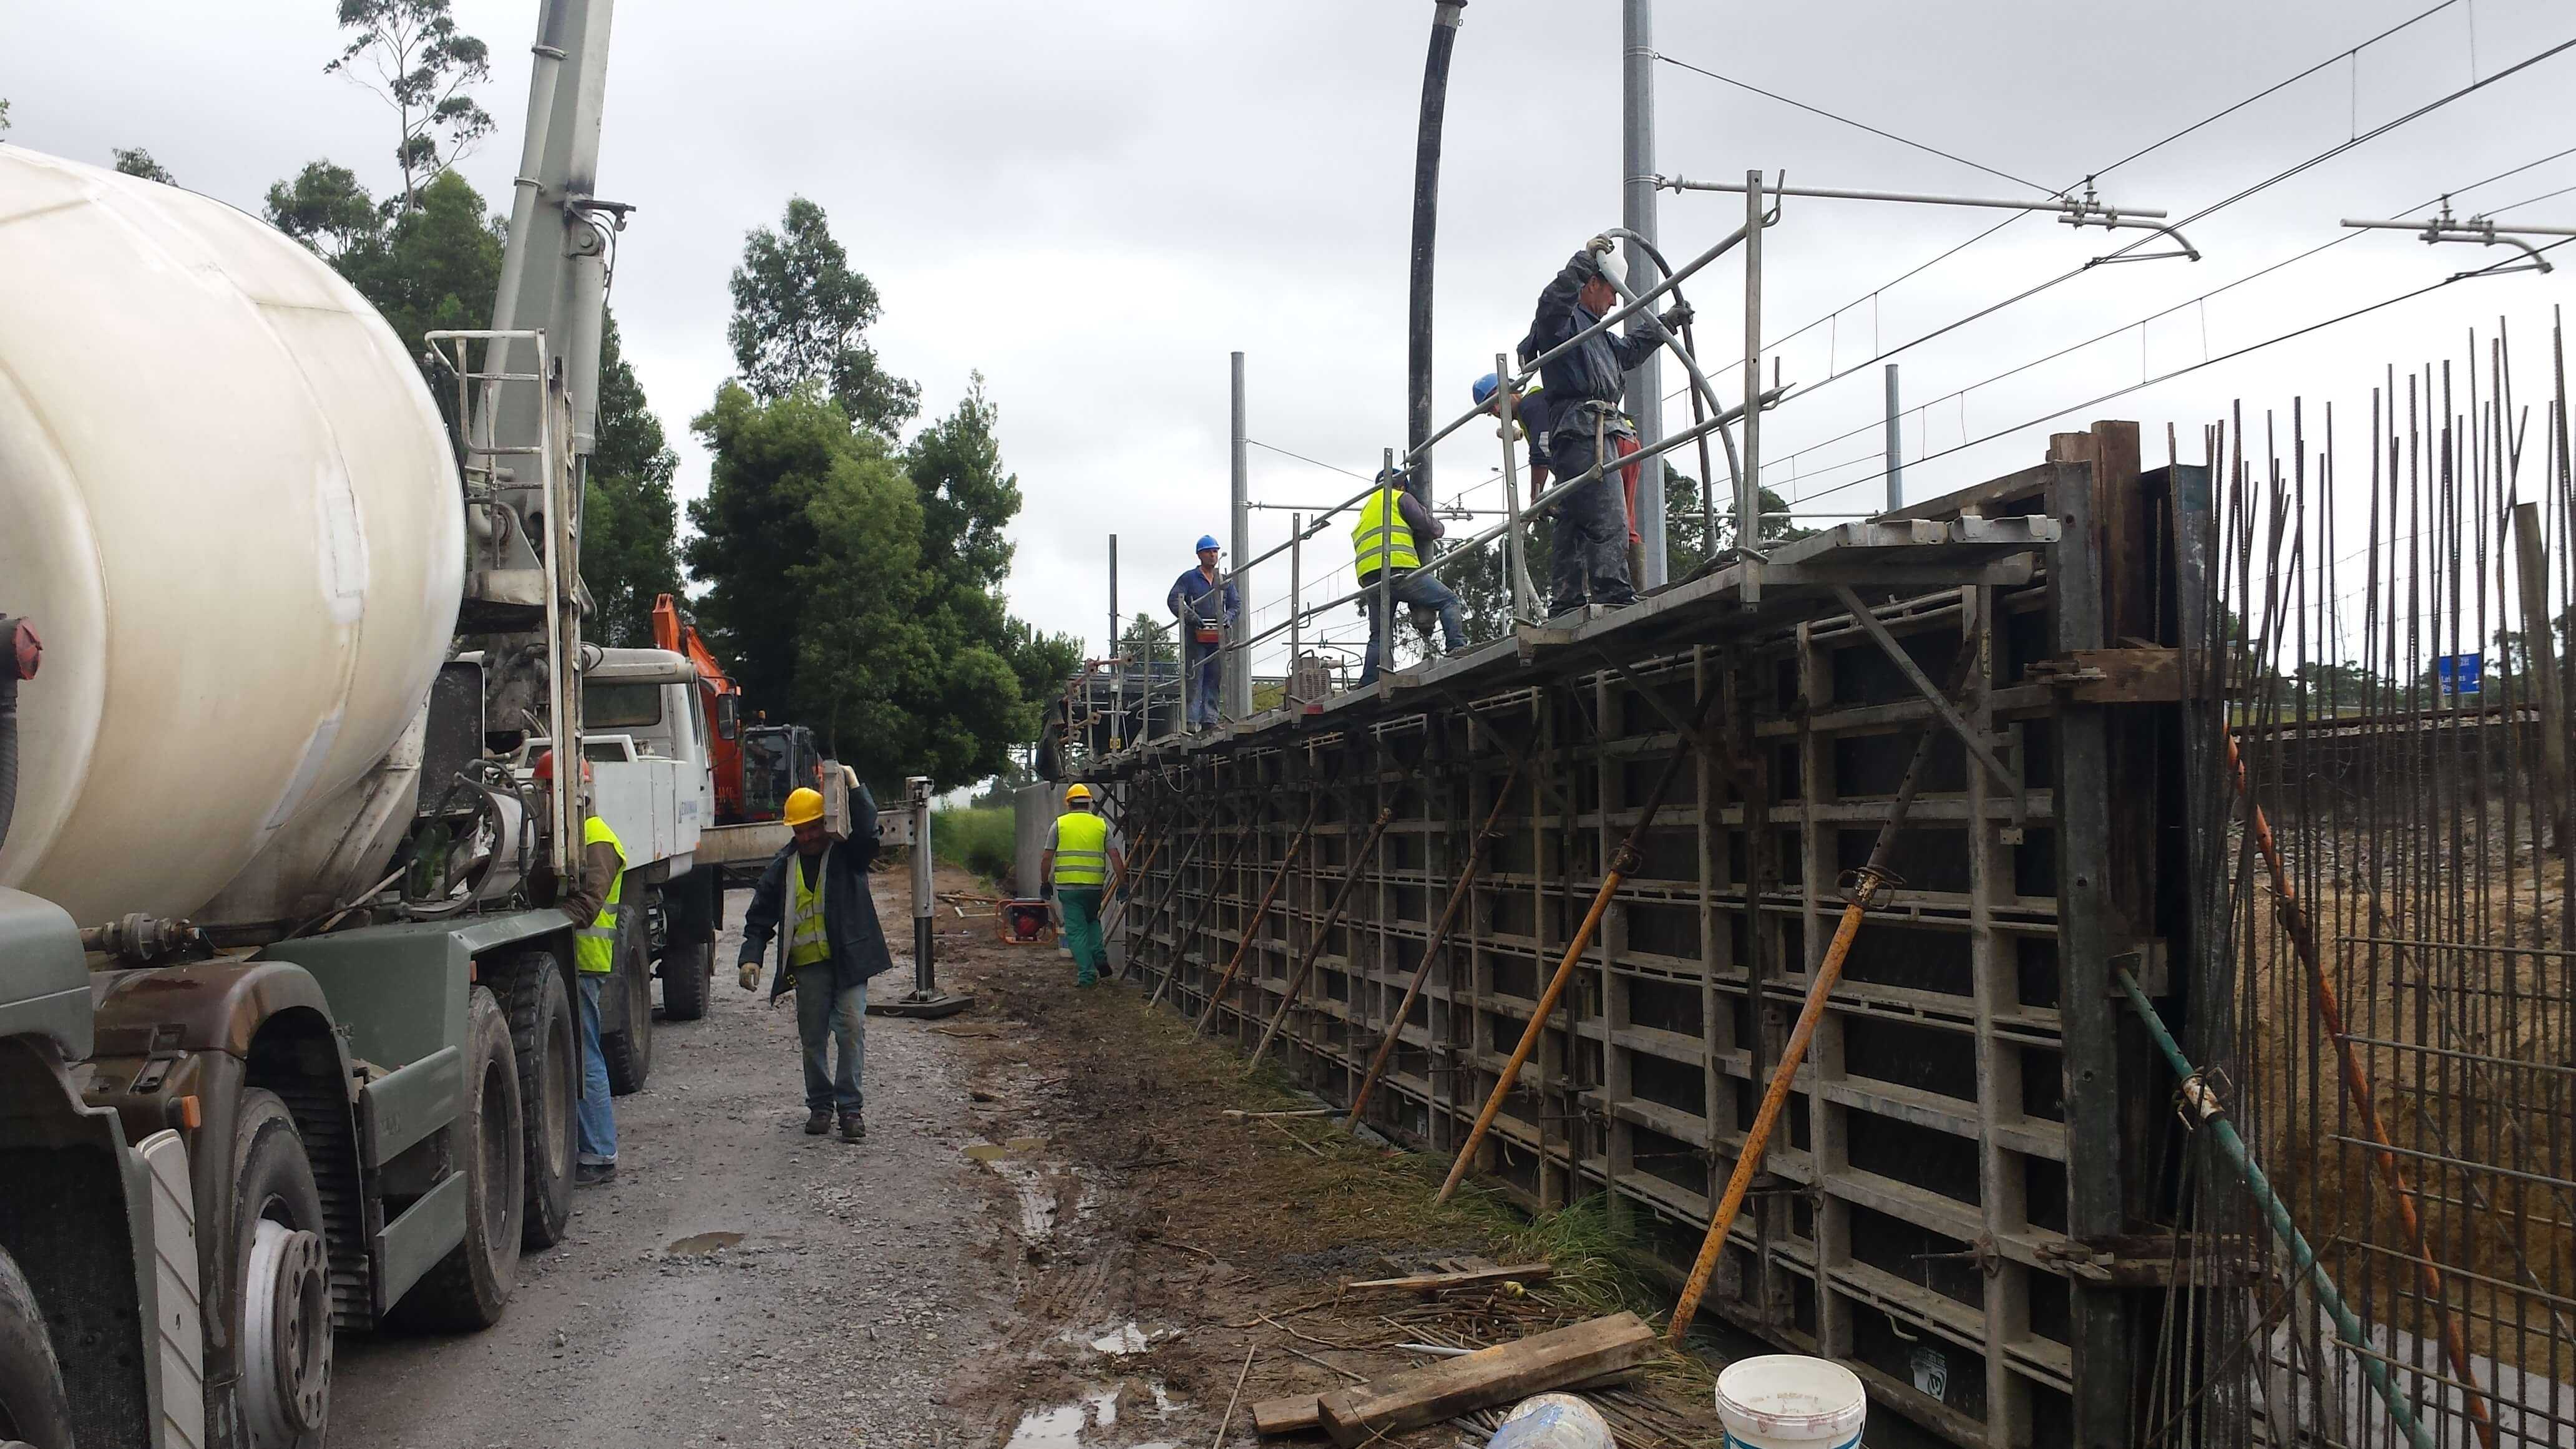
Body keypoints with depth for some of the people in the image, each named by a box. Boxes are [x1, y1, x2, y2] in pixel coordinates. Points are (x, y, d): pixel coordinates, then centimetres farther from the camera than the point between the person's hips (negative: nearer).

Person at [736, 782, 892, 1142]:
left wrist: (854, 788, -24)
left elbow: (867, 829, -20)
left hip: (849, 960, -3)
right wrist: (751, 957, -1)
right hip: (807, 964, 3)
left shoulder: (847, 852, 2)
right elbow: (760, 917, 11)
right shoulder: (783, 866, 9)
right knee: (813, 1037, 6)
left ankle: (850, 1106, -5)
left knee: (851, 1028, -11)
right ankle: (820, 1105, 19)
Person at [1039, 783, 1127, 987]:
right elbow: (1115, 856, 0)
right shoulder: (1101, 825, 6)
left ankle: (1087, 975, -1)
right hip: (1095, 886, 2)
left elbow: (1046, 857, 0)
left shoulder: (1060, 824, 1)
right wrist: (1122, 882, 4)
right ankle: (1099, 958, 8)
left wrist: (1044, 882, 11)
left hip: (1068, 886, -2)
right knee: (1092, 921, 26)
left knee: (1076, 930, 3)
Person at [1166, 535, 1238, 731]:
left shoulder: (1225, 581, 18)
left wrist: (1227, 618, -3)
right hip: (1196, 636, -5)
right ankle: (1191, 719, -10)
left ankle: (1210, 719, 5)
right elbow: (1173, 600, -7)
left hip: (1218, 636, 5)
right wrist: (1192, 617, -18)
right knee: (1194, 678, -8)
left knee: (1214, 678, 4)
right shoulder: (1189, 578, 3)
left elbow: (1236, 604, 19)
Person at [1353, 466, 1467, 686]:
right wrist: (1439, 526, 25)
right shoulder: (1401, 498, 10)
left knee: (1379, 636, 12)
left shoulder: (1367, 508, 34)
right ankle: (1457, 646, -17)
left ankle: (1367, 687, 6)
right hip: (1399, 569, -7)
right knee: (1449, 600, 0)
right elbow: (1428, 528, 4)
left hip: (1368, 576, 7)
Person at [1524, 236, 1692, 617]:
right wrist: (1585, 260, -25)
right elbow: (1553, 302, -24)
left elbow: (1629, 349, 49)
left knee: (1574, 522, 8)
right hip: (1581, 431, -11)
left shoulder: (1599, 334, 32)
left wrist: (1667, 322, 54)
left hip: (1601, 434, 11)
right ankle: (1612, 592, -26)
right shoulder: (1564, 320, 1)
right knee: (1608, 517, -19)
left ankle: (1565, 601, 8)